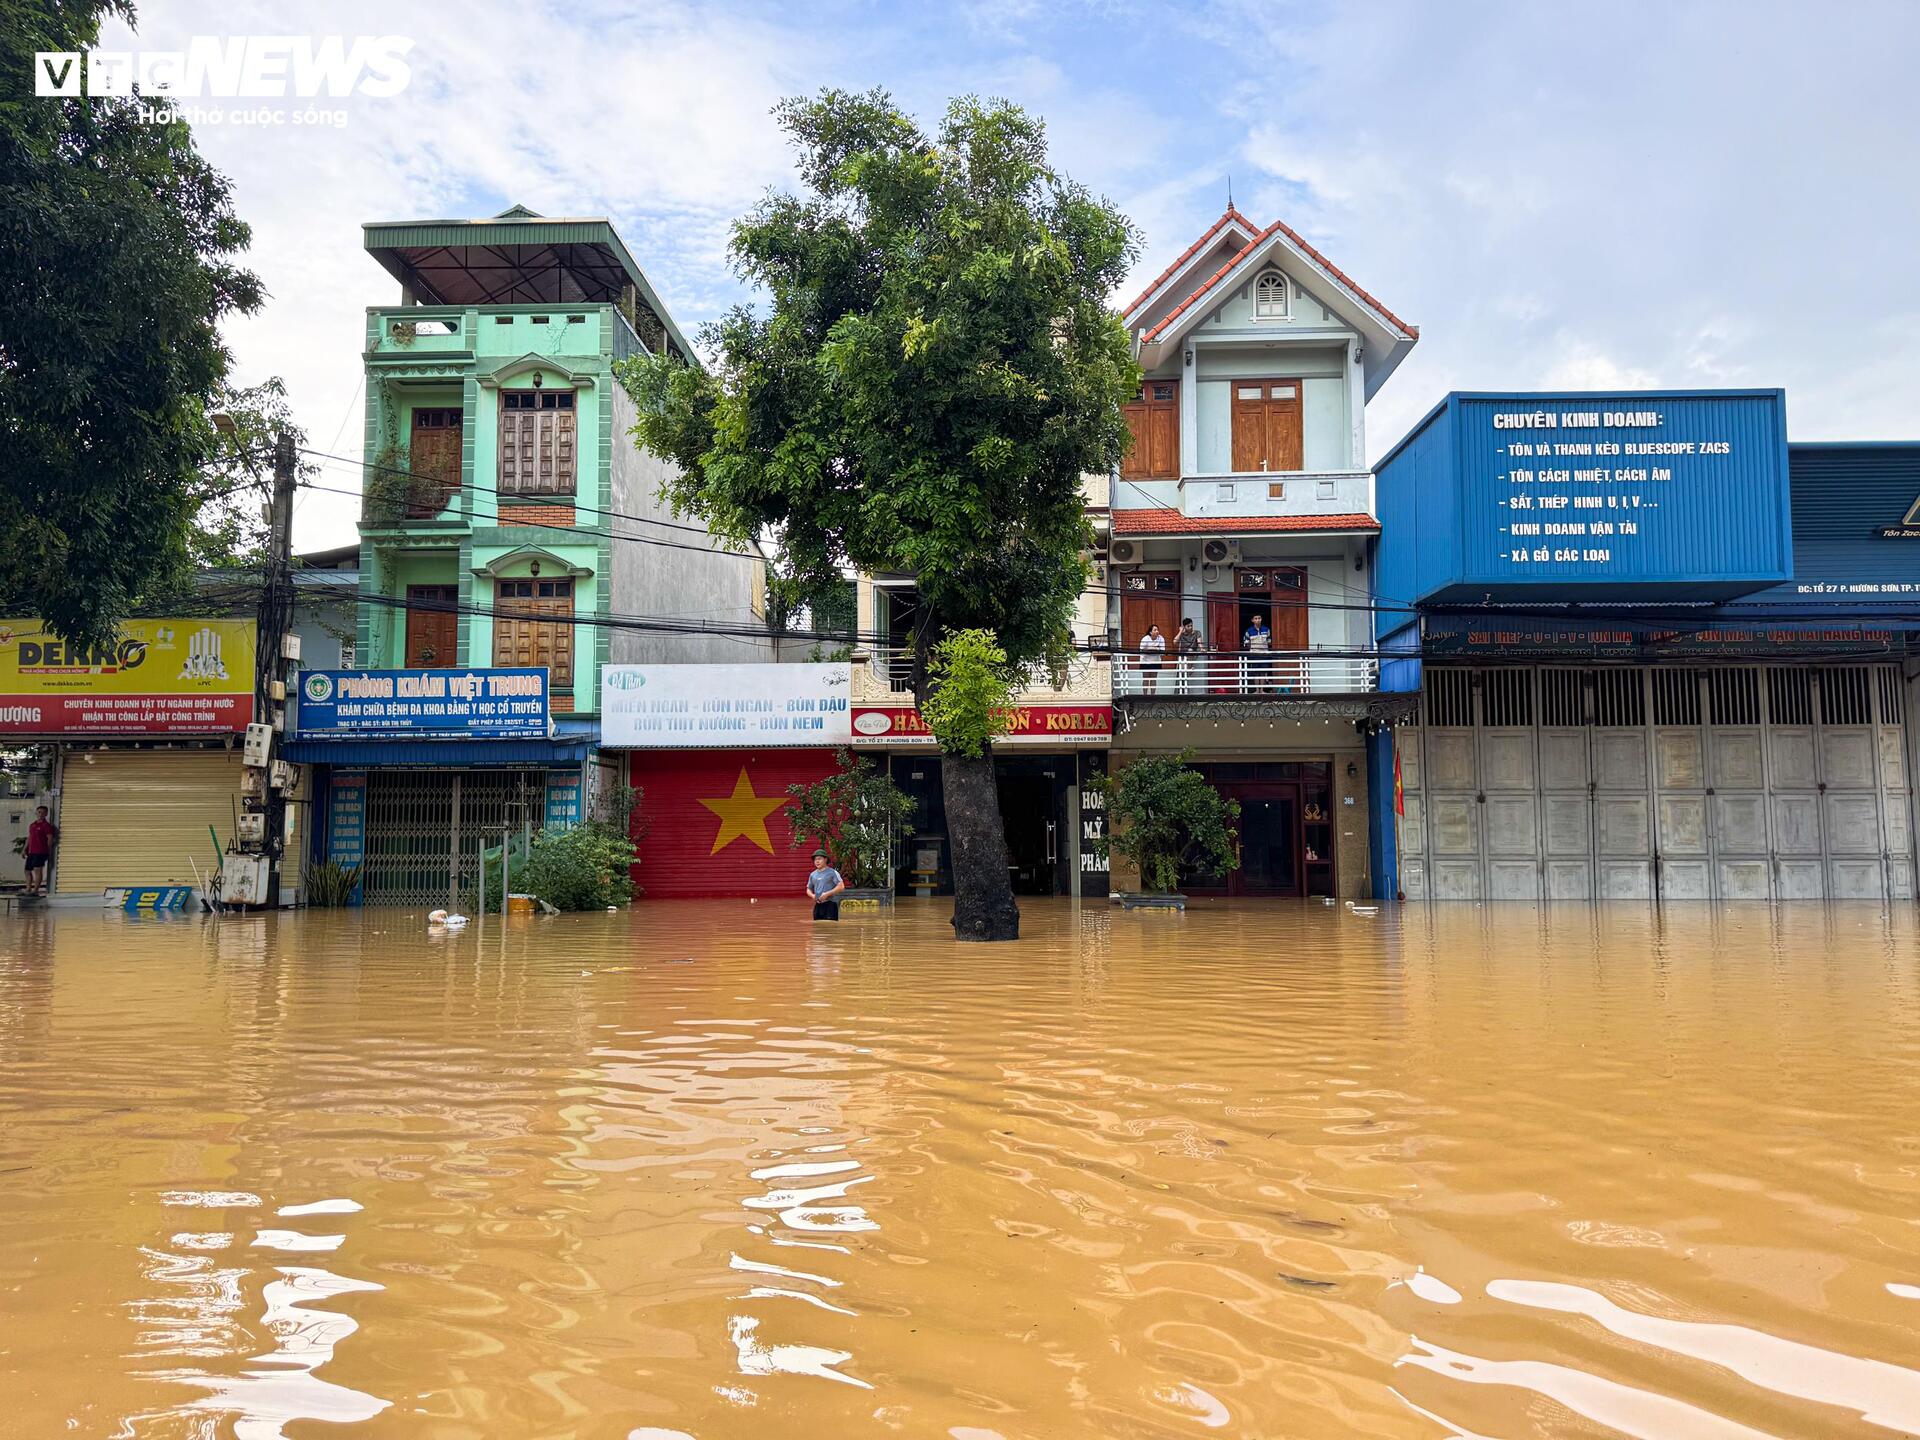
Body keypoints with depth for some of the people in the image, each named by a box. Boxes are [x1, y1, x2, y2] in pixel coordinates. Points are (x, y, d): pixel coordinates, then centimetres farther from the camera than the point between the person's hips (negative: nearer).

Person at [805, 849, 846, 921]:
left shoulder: (832, 872, -3)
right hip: (818, 905, 6)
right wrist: (812, 895, 1)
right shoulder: (813, 875, 15)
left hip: (830, 904, -6)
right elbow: (809, 889, 24)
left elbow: (841, 886, -12)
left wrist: (827, 894, -17)